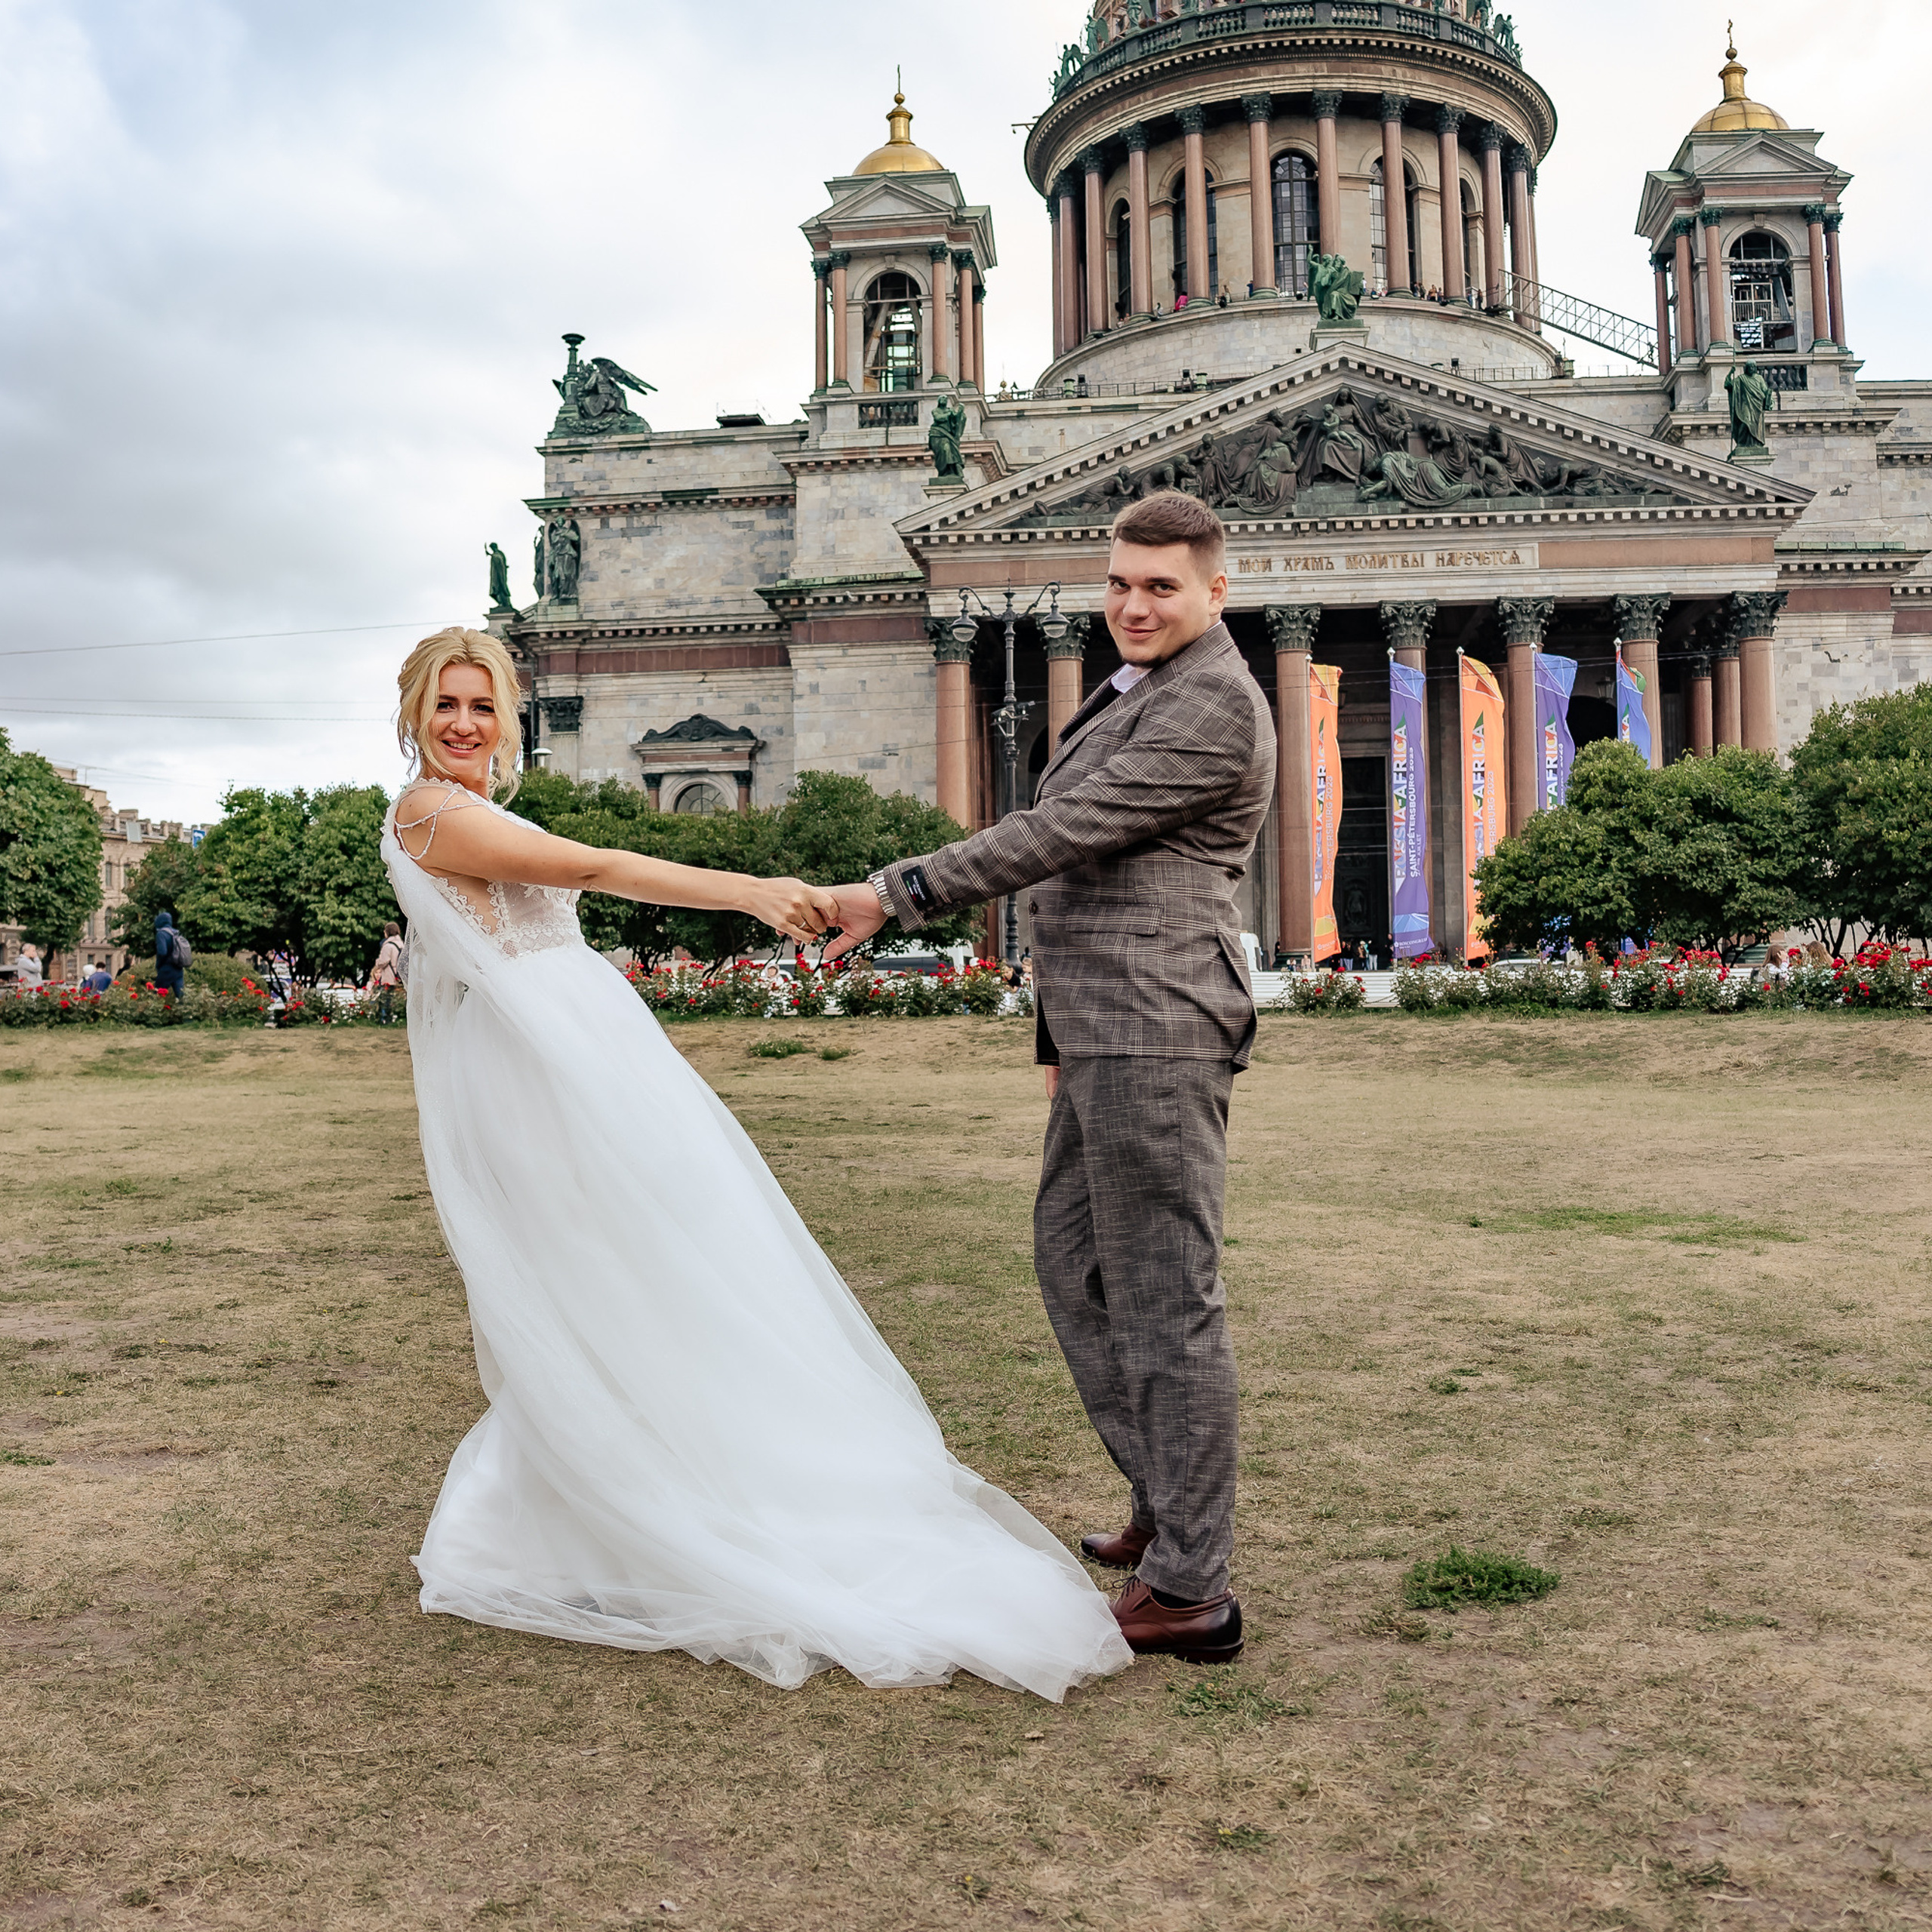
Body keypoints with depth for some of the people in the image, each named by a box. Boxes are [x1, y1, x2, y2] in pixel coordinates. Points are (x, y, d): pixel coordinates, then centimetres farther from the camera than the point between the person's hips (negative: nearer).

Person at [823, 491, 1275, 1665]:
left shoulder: (1213, 705, -12)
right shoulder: (1142, 692, 22)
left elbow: (1065, 832, -18)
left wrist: (898, 895, -14)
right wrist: (1068, 1034, 24)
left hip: (1156, 1040, -11)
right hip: (1110, 1038, 11)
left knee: (1165, 1298, -5)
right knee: (1075, 1258, 17)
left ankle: (1189, 1591, 5)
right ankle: (1167, 1511, 29)